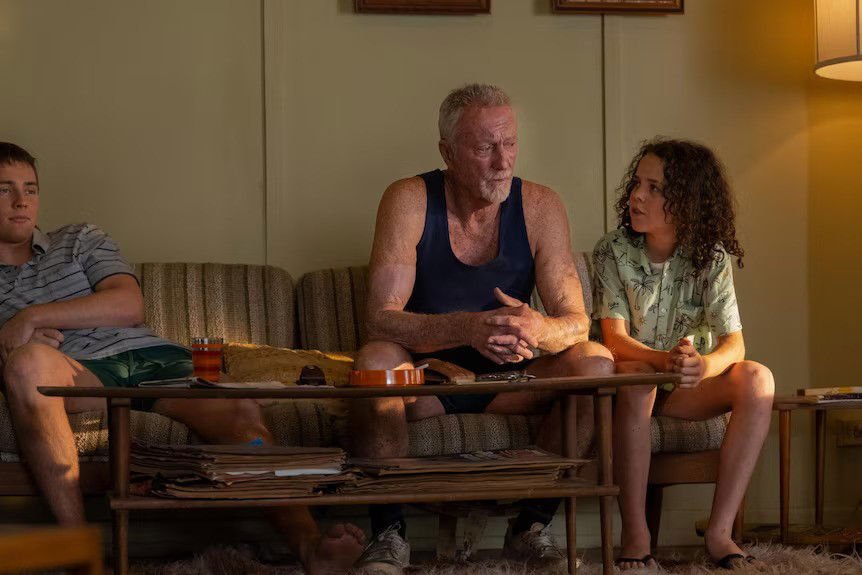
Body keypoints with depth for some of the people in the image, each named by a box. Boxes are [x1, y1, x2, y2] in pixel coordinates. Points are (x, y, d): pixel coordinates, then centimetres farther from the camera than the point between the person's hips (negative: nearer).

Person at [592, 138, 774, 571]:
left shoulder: (711, 258, -6)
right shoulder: (613, 251, -11)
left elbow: (734, 342, -15)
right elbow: (615, 339, -19)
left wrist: (705, 365, -40)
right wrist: (665, 359, -41)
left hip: (689, 387, 2)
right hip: (630, 380, -2)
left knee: (757, 379, -25)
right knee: (636, 375, -37)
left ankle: (719, 531, -28)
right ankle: (635, 536, -35)